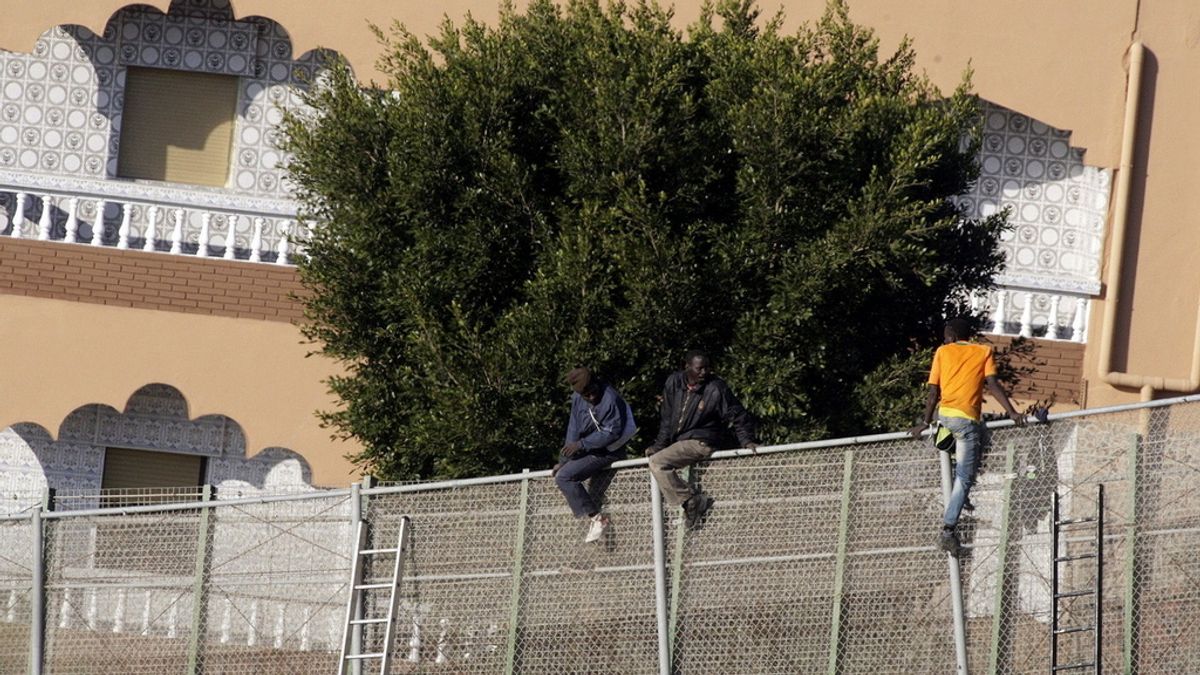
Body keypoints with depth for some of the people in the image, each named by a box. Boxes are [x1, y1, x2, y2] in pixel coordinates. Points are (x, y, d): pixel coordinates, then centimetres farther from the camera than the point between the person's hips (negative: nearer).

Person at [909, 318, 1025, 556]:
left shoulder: (943, 352, 14)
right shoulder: (983, 352, 11)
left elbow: (933, 392, 10)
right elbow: (992, 384, -3)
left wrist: (926, 423, 15)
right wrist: (1012, 412, -8)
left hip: (944, 415, 3)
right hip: (968, 418, -3)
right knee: (964, 478, -3)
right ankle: (948, 529, -18)